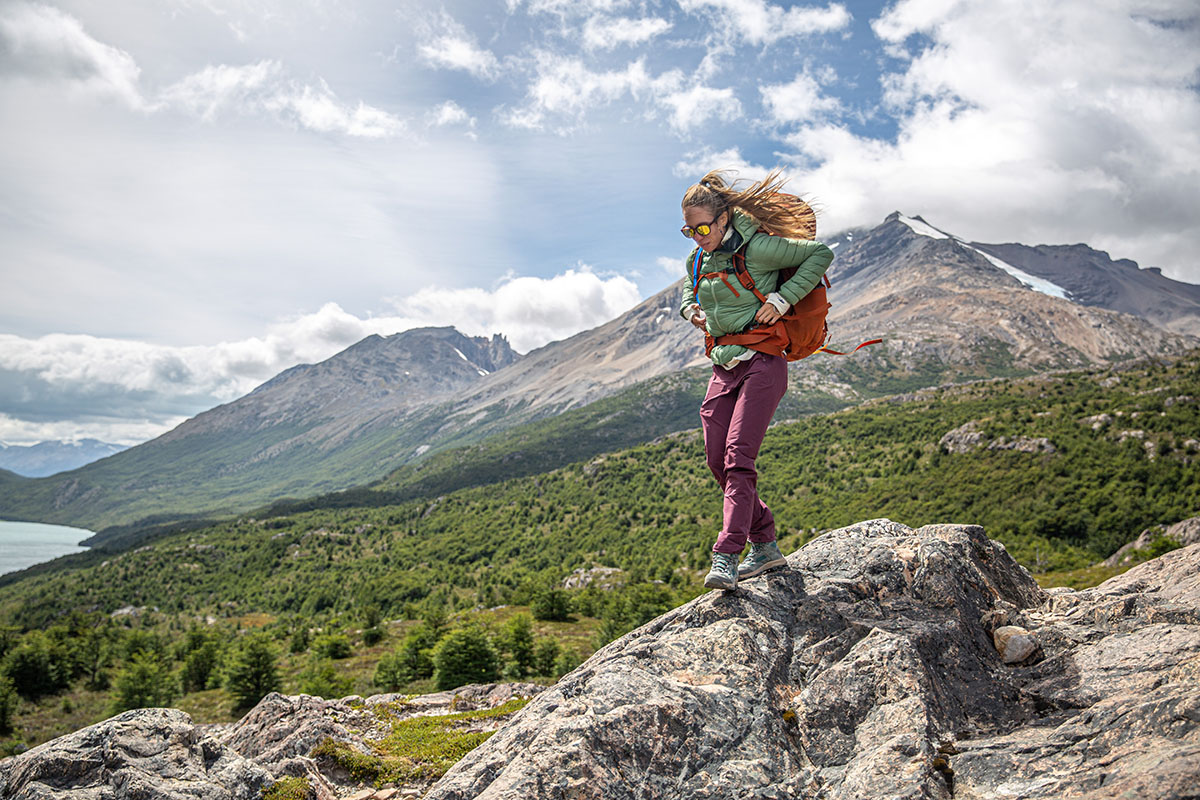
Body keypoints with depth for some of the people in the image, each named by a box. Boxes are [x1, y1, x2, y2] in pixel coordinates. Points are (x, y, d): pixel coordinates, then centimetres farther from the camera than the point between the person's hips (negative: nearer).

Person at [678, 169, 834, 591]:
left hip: (761, 362, -7)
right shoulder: (697, 259, 11)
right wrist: (690, 309, 9)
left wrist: (782, 298, -11)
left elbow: (820, 254, -3)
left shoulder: (757, 248, -10)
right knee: (718, 461, 3)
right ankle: (764, 545, 17)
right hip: (723, 366, 8)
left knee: (738, 457, -18)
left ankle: (726, 557, -20)